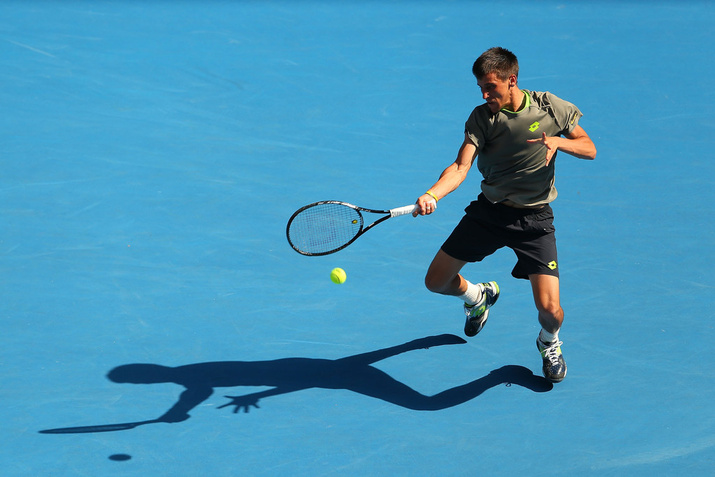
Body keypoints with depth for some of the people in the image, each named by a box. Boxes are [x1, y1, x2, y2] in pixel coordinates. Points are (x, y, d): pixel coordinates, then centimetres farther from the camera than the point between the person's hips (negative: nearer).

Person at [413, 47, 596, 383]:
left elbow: (589, 149, 1)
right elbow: (460, 167, -18)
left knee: (549, 308, -16)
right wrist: (432, 195, -37)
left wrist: (558, 141, -21)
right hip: (488, 211, 2)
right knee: (436, 282, 4)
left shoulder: (550, 108, -7)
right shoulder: (481, 117, -7)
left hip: (534, 219, -2)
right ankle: (479, 296, 41)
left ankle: (549, 343, 24)